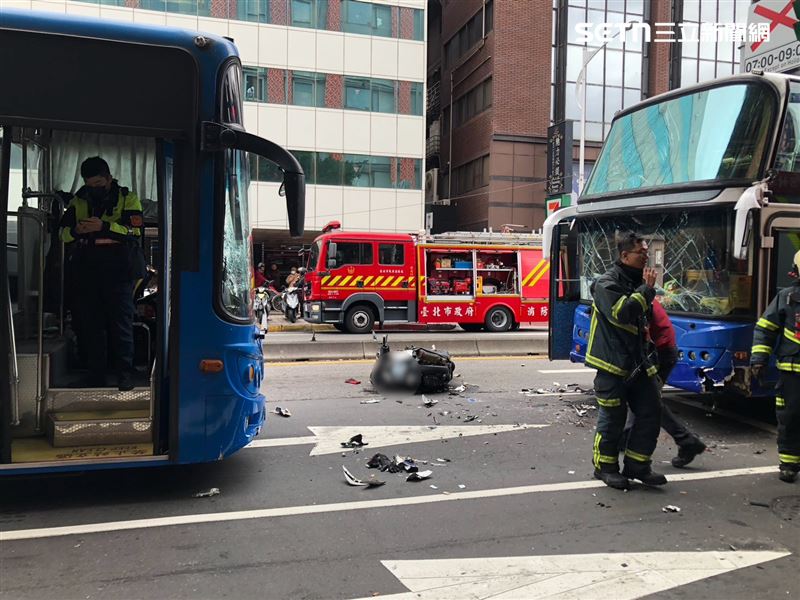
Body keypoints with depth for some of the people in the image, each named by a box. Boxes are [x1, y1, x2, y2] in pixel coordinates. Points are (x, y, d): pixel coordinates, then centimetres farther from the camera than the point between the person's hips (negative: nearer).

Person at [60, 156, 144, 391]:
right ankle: (96, 376, 17)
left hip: (118, 270, -4)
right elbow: (62, 232, 11)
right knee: (92, 325, 8)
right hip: (87, 271, 4)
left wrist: (103, 226, -22)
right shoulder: (78, 201, 15)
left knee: (122, 323, -4)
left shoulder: (127, 198, 4)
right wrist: (76, 230, -12)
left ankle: (125, 374, 3)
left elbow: (134, 230, -10)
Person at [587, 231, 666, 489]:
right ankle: (605, 467, 17)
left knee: (651, 412, 7)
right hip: (613, 362, -8)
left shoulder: (638, 281, 14)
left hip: (638, 361, 8)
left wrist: (647, 349, 17)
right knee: (613, 417, 1)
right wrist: (646, 289, -21)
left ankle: (637, 465, 19)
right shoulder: (607, 283, -12)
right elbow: (621, 313, -29)